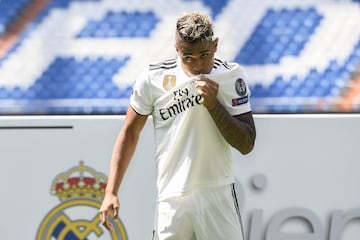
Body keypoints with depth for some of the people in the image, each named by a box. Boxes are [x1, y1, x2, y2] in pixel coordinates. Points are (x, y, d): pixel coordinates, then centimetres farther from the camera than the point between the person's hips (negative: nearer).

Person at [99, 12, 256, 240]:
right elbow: (130, 133, 9)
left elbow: (246, 145, -3)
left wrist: (213, 105, -15)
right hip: (171, 201, 0)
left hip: (218, 196, 0)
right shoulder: (153, 79, -2)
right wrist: (111, 192, 3)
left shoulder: (232, 76, -1)